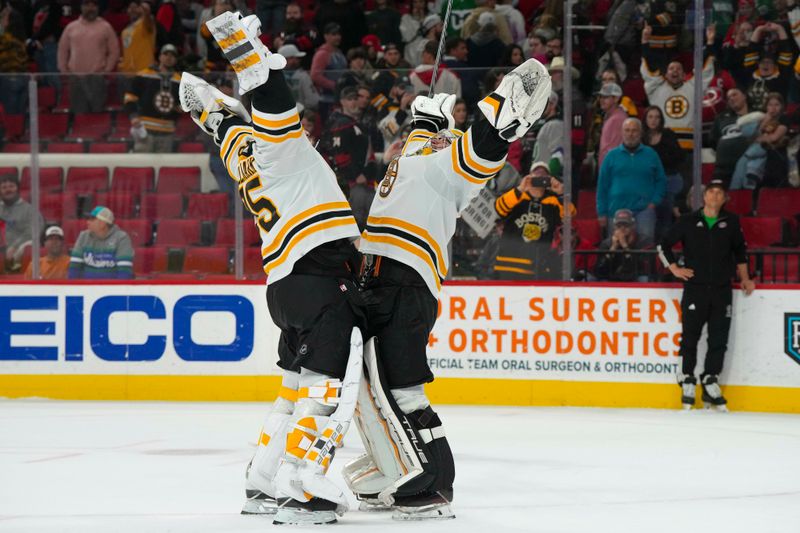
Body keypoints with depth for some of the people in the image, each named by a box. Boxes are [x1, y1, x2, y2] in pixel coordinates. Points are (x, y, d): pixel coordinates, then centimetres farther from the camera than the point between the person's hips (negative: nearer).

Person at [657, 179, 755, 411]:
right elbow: (664, 245, 8)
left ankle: (711, 383, 8)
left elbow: (740, 250, 21)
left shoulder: (731, 223, 7)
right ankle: (687, 381, 10)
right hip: (695, 288, -2)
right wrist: (675, 268, 0)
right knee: (690, 337, 0)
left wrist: (744, 278, 16)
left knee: (719, 339, 0)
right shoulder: (688, 222, 1)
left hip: (722, 290, 2)